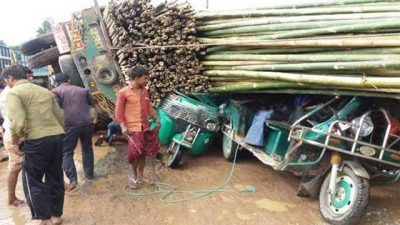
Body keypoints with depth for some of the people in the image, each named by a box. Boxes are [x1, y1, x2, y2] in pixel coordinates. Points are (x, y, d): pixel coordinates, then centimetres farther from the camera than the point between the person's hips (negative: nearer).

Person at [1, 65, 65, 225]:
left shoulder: (14, 93, -3)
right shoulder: (45, 91, 18)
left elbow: (18, 123, -14)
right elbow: (60, 116, 16)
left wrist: (14, 142, 0)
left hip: (37, 141, -7)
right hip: (57, 136, 7)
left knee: (32, 181, 9)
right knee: (55, 178, 15)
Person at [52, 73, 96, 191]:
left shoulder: (56, 91, 5)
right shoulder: (82, 90, 17)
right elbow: (93, 103, 22)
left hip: (70, 124, -4)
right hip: (87, 123, 4)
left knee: (66, 153, 5)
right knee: (87, 149, 22)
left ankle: (72, 180, -4)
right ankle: (89, 173, 33)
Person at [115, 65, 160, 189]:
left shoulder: (145, 92, 8)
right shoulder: (123, 92, -8)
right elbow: (118, 111, -8)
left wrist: (156, 118, 9)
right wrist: (123, 126, -17)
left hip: (145, 127, 6)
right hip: (132, 128, -6)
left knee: (143, 153, 12)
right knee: (135, 153, -6)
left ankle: (140, 175, 28)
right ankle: (133, 175, 19)